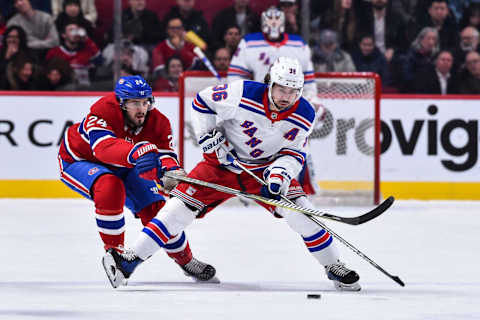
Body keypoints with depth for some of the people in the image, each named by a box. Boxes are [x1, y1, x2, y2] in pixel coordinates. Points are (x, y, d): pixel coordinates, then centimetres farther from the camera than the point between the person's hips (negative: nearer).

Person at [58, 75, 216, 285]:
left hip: (123, 168, 5)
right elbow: (103, 146, -52)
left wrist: (171, 170, -51)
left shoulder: (158, 123, -19)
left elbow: (165, 156, -25)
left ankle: (185, 260, 19)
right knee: (110, 187, -36)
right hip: (79, 161, -5)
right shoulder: (103, 111, -36)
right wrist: (135, 152, -70)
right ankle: (113, 249, -20)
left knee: (156, 208, -4)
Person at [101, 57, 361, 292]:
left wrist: (280, 173, -24)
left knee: (298, 209, -15)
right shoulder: (244, 95, -27)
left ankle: (333, 266, 3)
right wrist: (208, 137, -16)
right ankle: (131, 258, -10)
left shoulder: (305, 115, -16)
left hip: (265, 168, 2)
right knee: (184, 203, -14)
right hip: (223, 162, -2)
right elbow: (202, 100, -12)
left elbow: (294, 152, -5)